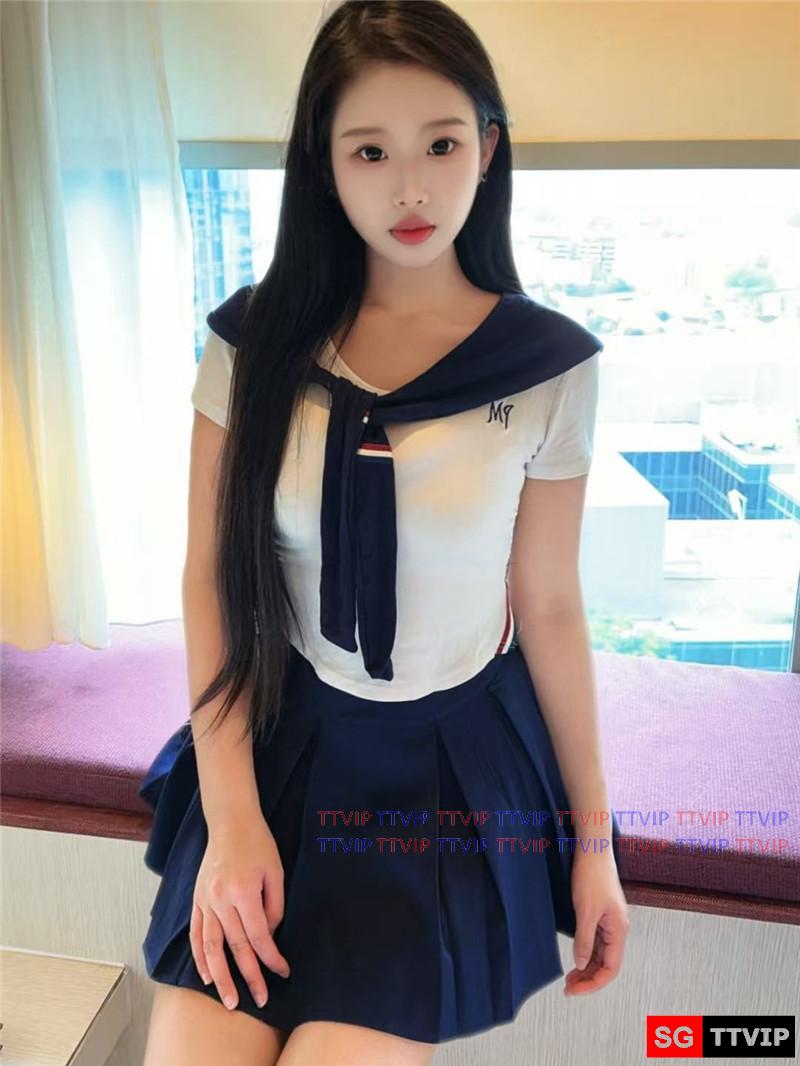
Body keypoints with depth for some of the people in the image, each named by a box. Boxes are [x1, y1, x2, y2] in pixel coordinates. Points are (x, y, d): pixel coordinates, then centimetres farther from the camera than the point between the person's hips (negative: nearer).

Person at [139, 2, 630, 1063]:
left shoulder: (549, 366, -8)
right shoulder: (254, 339, -5)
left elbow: (550, 608, -2)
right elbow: (212, 575, -4)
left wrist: (593, 836, 4)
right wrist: (230, 814, -9)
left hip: (452, 760, -1)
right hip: (278, 736, 2)